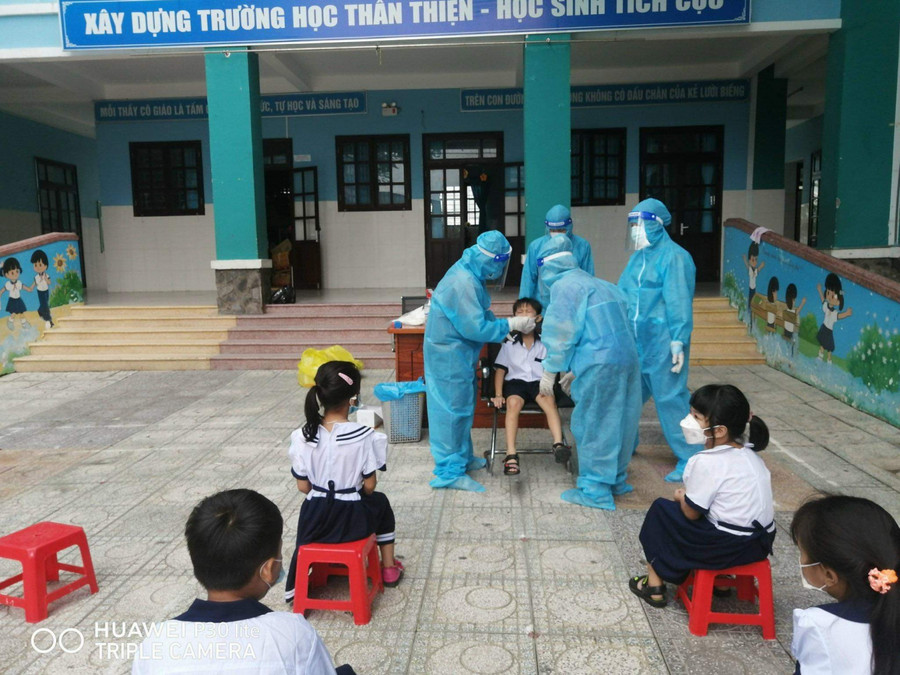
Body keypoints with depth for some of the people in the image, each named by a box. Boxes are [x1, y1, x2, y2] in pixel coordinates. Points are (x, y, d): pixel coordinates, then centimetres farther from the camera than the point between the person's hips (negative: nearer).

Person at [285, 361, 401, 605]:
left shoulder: (303, 436, -12)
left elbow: (303, 487, -4)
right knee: (381, 502, 31)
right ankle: (389, 568, 40)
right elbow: (369, 486, -12)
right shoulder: (364, 436, -21)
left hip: (316, 519, 2)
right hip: (353, 520, -2)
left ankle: (293, 586, 40)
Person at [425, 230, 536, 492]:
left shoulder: (470, 275, 5)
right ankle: (450, 472, 8)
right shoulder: (463, 284, -27)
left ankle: (462, 457, 35)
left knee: (462, 407, 20)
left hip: (457, 354, 10)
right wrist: (510, 324, -17)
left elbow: (480, 315, 14)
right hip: (449, 355, -10)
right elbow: (476, 328, -26)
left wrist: (506, 324, 4)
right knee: (453, 409, -2)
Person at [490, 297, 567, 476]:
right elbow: (500, 369, 6)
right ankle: (511, 455, -41)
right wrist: (498, 394, -4)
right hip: (515, 382, -1)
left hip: (538, 382, 1)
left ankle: (558, 444, -46)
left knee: (549, 401, -32)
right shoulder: (509, 343, 8)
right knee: (513, 403, -33)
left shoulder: (544, 343, 8)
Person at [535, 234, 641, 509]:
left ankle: (595, 491, 11)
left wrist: (550, 371, 0)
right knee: (618, 422, 18)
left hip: (599, 364, -8)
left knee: (592, 426, 3)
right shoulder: (601, 285, 22)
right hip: (628, 358, 8)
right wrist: (576, 369, 28)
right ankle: (616, 481, 32)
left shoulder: (564, 286, -4)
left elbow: (561, 332, -8)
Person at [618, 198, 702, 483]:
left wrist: (678, 341, -19)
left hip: (662, 341, -8)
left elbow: (679, 302, -14)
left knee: (670, 398, -3)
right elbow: (621, 293, 19)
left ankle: (689, 459, 10)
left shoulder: (674, 257, -9)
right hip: (635, 340, 8)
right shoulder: (638, 257, 15)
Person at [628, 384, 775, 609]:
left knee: (661, 510, 8)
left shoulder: (707, 462, -20)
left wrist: (682, 497, 8)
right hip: (761, 541, 8)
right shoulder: (748, 452, 6)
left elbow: (691, 512, -12)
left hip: (729, 547, -8)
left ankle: (654, 585, 17)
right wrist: (689, 495, 12)